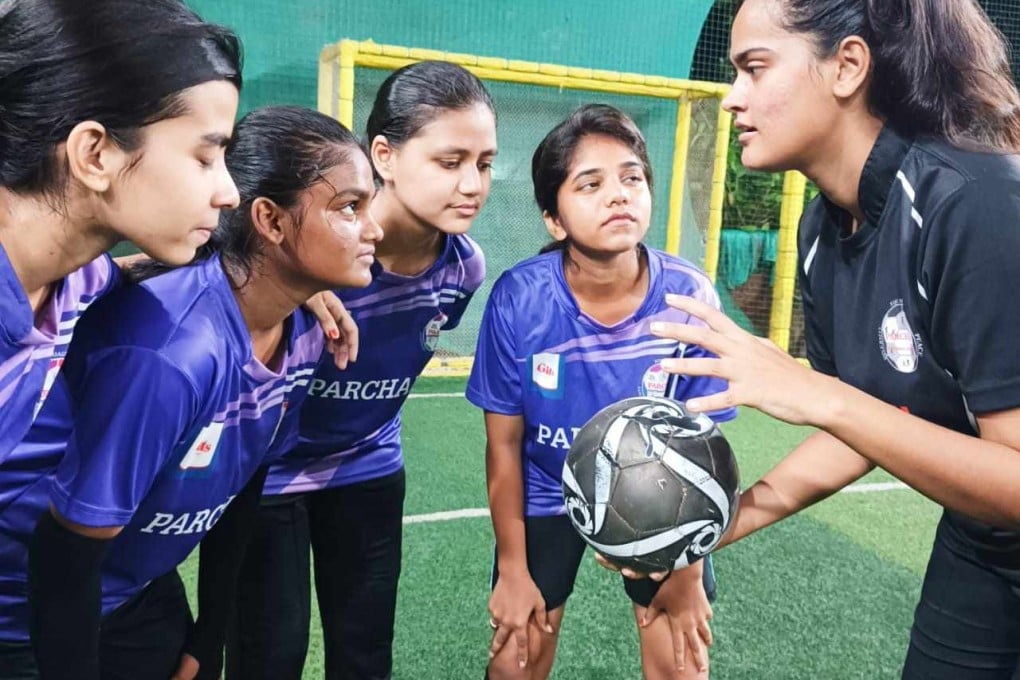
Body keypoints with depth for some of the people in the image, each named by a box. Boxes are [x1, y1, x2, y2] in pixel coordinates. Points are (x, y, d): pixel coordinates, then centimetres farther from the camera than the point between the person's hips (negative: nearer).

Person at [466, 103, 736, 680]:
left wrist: (689, 570, -5)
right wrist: (513, 569, -5)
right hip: (547, 493, 0)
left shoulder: (691, 298, -25)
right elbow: (504, 443, -12)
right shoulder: (518, 299, -24)